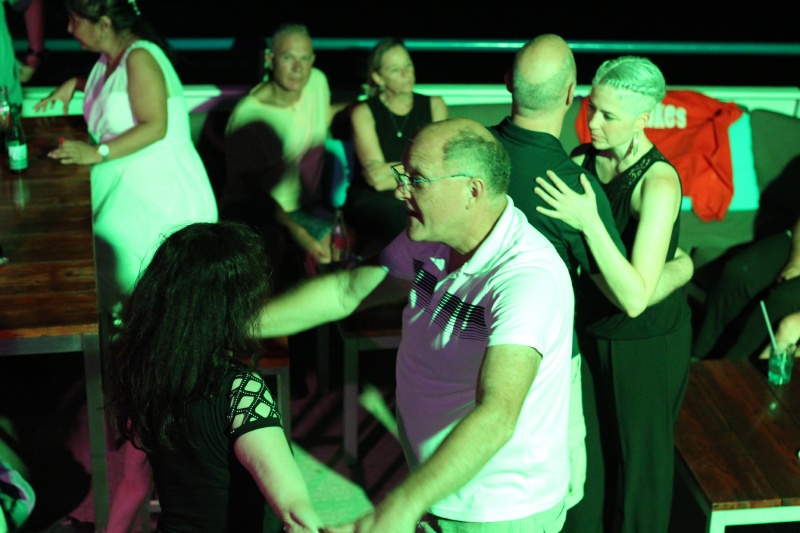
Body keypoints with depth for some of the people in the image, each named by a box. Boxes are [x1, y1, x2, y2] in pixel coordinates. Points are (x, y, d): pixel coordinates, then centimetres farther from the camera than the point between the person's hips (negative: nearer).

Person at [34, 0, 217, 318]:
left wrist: (98, 153, -24)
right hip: (124, 179, 9)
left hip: (159, 186, -9)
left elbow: (155, 126, -23)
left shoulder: (139, 57, -16)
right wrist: (74, 84, 19)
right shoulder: (109, 58, 11)